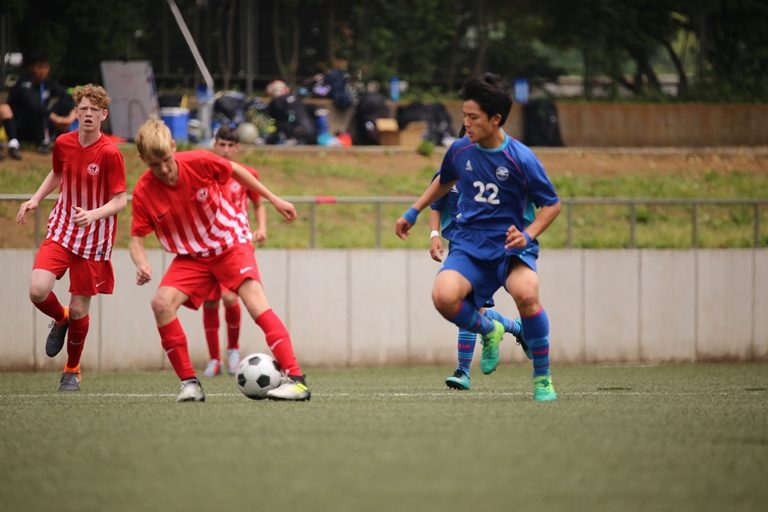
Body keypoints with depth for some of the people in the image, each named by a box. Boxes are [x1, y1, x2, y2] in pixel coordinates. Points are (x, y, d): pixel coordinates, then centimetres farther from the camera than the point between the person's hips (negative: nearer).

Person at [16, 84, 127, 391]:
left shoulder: (110, 153, -16)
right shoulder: (63, 144, -2)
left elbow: (120, 200, -15)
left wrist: (94, 214, -32)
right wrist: (36, 199, 7)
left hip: (94, 238, -3)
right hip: (61, 230, 3)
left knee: (79, 310, 2)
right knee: (38, 291, -18)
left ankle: (72, 370, 26)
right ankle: (60, 320, 19)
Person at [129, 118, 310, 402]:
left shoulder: (198, 162, -20)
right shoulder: (144, 192, -17)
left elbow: (236, 170, -1)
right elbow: (137, 239, -9)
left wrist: (274, 200, 5)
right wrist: (141, 264, -32)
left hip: (231, 242, -2)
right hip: (191, 256, 2)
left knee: (255, 301, -20)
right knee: (162, 302, -20)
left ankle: (296, 379, -25)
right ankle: (189, 382, -8)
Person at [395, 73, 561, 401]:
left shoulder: (521, 159, -11)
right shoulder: (460, 150, 2)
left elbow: (551, 204, -3)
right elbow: (444, 181, 26)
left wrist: (527, 235, -18)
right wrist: (413, 212, 25)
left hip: (510, 244, -3)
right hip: (469, 244, 4)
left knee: (525, 293, -35)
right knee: (443, 296, -27)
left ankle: (542, 378, -13)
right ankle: (488, 331, 9)